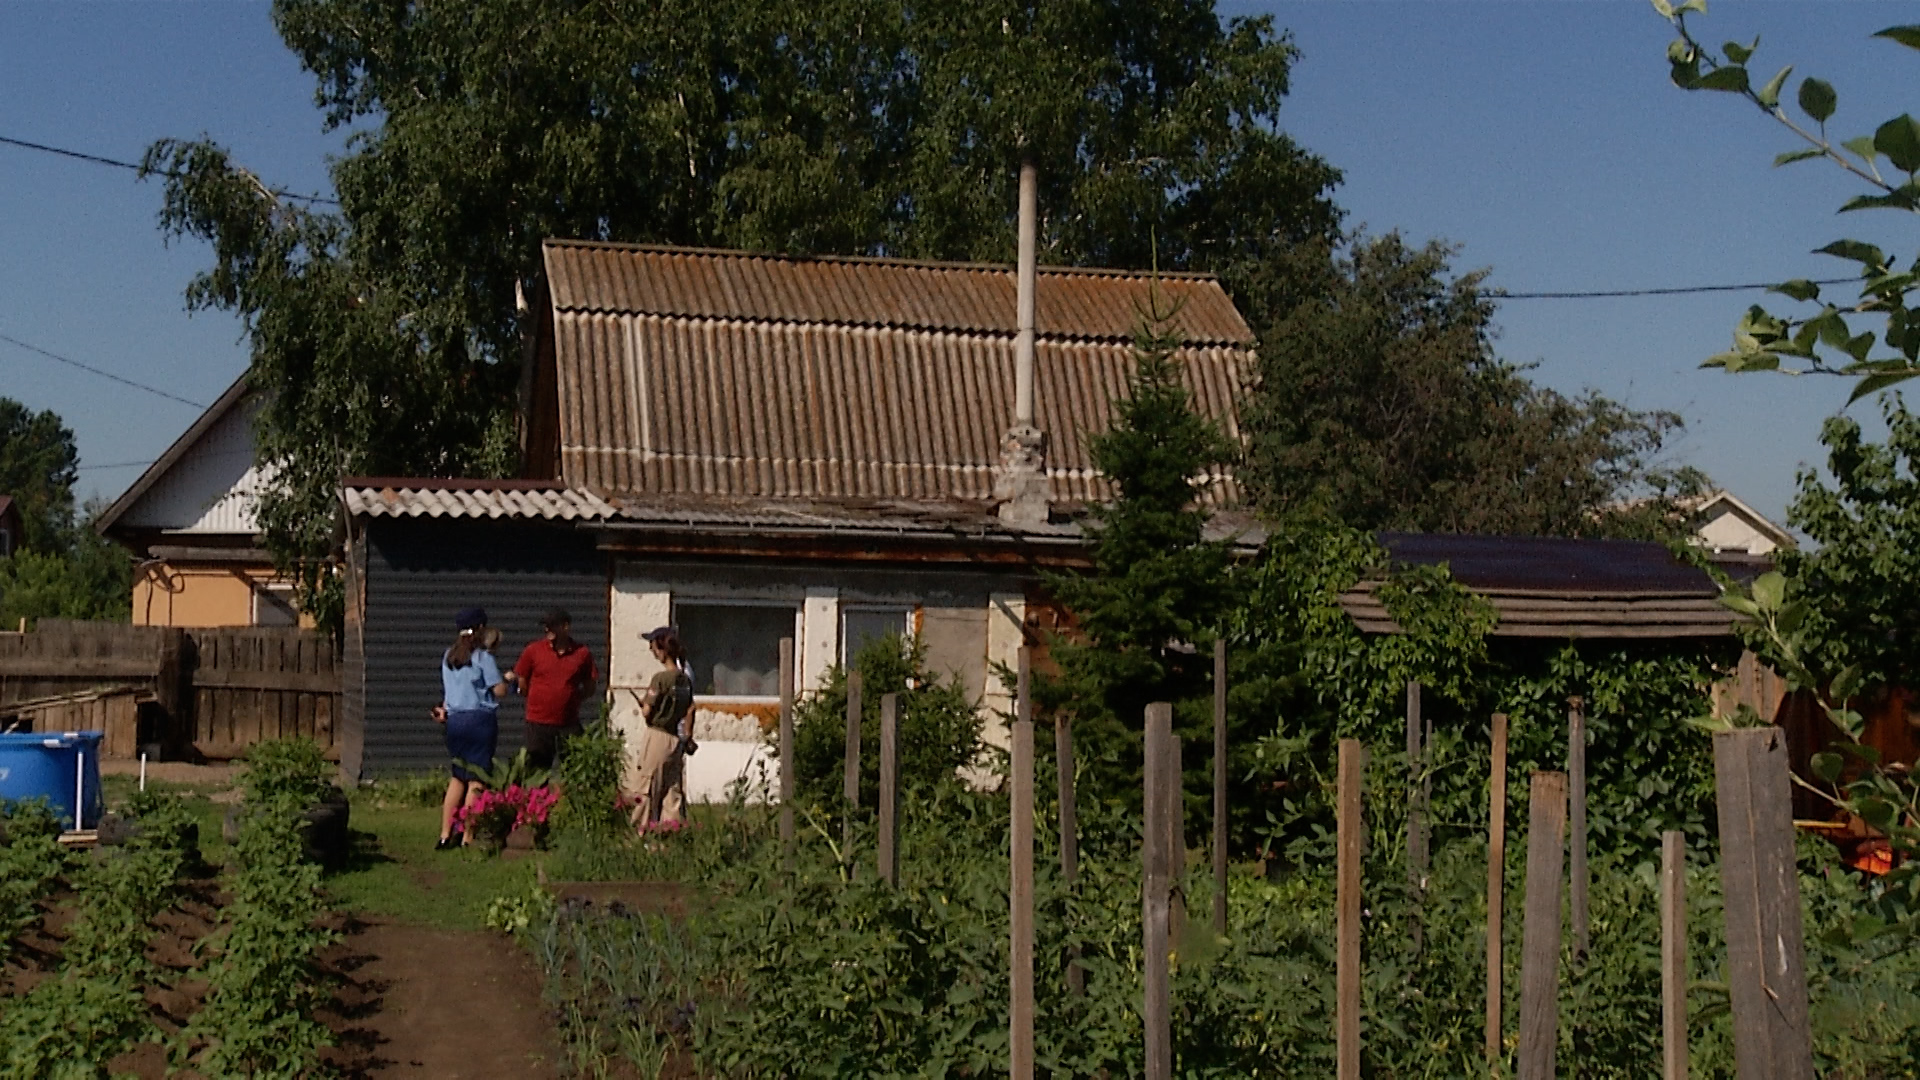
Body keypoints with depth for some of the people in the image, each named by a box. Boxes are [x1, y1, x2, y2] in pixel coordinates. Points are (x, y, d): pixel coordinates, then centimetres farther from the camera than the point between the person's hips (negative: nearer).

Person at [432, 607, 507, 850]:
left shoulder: (448, 657, 9)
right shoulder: (483, 657, -8)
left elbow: (447, 691, 15)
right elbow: (499, 691, -10)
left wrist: (445, 710, 26)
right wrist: (507, 679, 8)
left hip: (454, 720, 6)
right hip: (480, 719, -6)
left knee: (457, 777, 15)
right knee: (476, 780, -1)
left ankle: (445, 835, 11)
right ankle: (467, 838, -3)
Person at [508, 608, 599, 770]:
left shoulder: (582, 653, 2)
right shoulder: (533, 651, 1)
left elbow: (589, 687, 9)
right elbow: (522, 685, 9)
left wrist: (571, 700, -1)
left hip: (569, 722, 0)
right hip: (538, 721, 0)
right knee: (537, 769, 4)